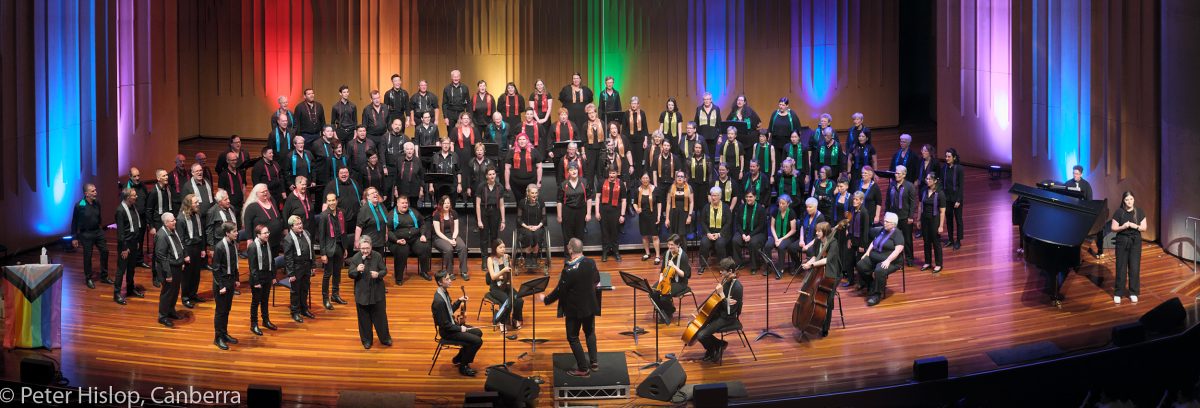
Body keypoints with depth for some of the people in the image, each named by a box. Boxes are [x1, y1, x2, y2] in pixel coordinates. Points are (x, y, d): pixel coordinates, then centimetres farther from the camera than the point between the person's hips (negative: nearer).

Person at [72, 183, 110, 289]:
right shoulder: (79, 206, -16)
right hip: (86, 234, -5)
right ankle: (88, 279, 19)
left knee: (104, 251, 6)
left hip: (98, 231, 5)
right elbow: (74, 222, -8)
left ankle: (104, 276, 20)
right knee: (87, 256, 3)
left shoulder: (97, 202, -3)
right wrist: (74, 238, -7)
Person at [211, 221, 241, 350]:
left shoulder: (234, 244, 0)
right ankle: (218, 337, 13)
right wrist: (221, 286, -17)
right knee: (221, 311, 2)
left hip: (230, 281, 6)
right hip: (221, 282, -6)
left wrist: (236, 279, 14)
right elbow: (215, 269, -17)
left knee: (227, 309, 16)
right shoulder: (219, 247, -20)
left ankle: (224, 334, 28)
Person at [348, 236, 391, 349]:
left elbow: (385, 270, -2)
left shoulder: (378, 256, -7)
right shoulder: (355, 258, -8)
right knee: (364, 318, 10)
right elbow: (350, 275, -4)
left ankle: (385, 338, 24)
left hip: (377, 293, 0)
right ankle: (366, 340, 24)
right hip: (362, 293, 0)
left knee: (380, 316, 9)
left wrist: (378, 274, -24)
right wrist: (357, 270, -26)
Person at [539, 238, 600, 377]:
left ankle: (583, 368, 11)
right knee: (590, 332, 26)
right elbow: (597, 280, 9)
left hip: (574, 308, -6)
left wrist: (545, 299, -4)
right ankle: (594, 361, 29)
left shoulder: (569, 270, -27)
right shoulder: (591, 263, -9)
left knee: (573, 338, 9)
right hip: (590, 305, 6)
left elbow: (559, 291, -19)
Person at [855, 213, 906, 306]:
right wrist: (867, 252, 8)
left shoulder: (897, 235, -9)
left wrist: (888, 260, -29)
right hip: (874, 258, 7)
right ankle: (868, 284, 7)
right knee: (860, 265, -14)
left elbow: (898, 250, -20)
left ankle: (876, 295, -22)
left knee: (879, 271, -36)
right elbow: (873, 242, 24)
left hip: (890, 261, -7)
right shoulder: (881, 230, 14)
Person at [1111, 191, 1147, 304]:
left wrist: (1135, 226, -17)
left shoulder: (1139, 212, 1)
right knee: (1121, 267, 1)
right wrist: (1123, 227, -21)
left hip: (1135, 241, 1)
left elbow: (1144, 227, 1)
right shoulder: (1119, 212, -3)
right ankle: (1118, 293, 6)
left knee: (1135, 267, 2)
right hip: (1122, 241, -1)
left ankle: (1133, 293, 12)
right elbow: (1113, 228, -3)